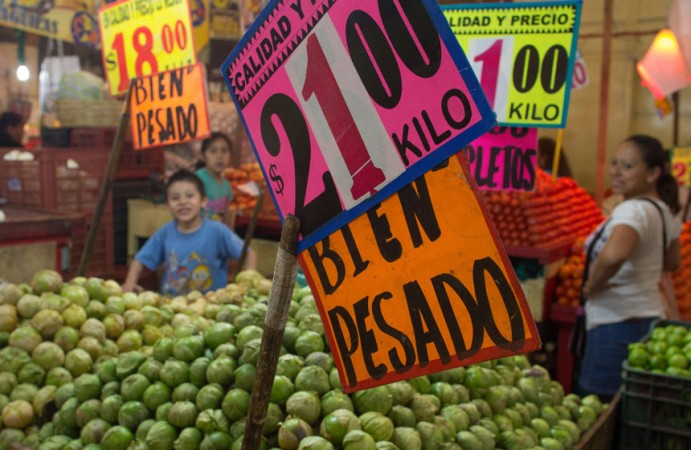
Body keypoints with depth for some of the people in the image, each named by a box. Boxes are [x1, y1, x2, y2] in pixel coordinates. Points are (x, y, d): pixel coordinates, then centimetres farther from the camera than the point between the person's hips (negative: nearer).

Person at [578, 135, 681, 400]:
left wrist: (592, 286, -23)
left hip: (618, 324, -10)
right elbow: (672, 263, 27)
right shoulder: (666, 211, 10)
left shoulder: (633, 210, -19)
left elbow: (614, 254, -40)